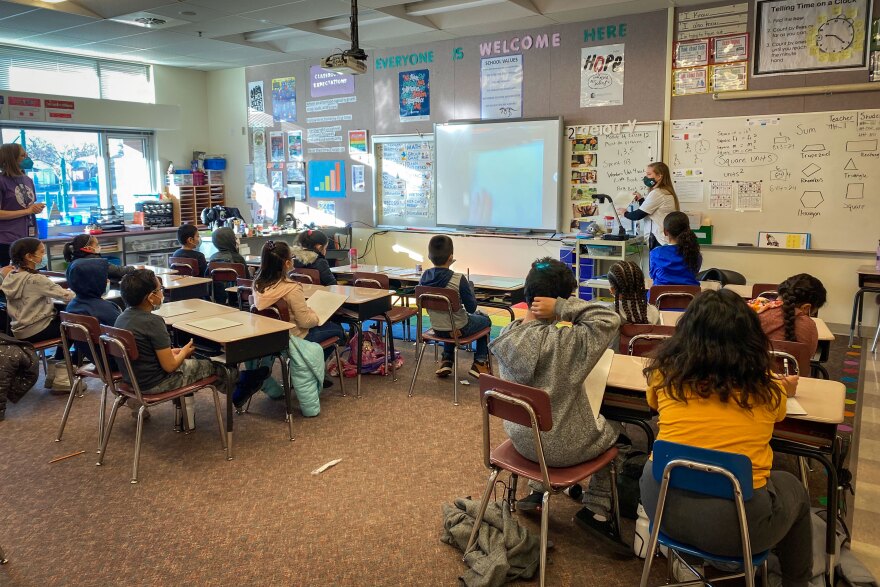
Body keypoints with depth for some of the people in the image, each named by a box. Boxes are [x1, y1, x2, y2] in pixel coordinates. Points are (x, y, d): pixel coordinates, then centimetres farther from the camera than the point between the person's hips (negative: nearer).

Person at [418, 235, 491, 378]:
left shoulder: (424, 277, -12)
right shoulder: (458, 279, -26)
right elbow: (472, 308, -18)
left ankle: (446, 360, 33)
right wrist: (470, 287, 0)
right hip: (459, 330, -4)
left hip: (436, 328, 5)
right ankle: (479, 363, 23)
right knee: (485, 320, 26)